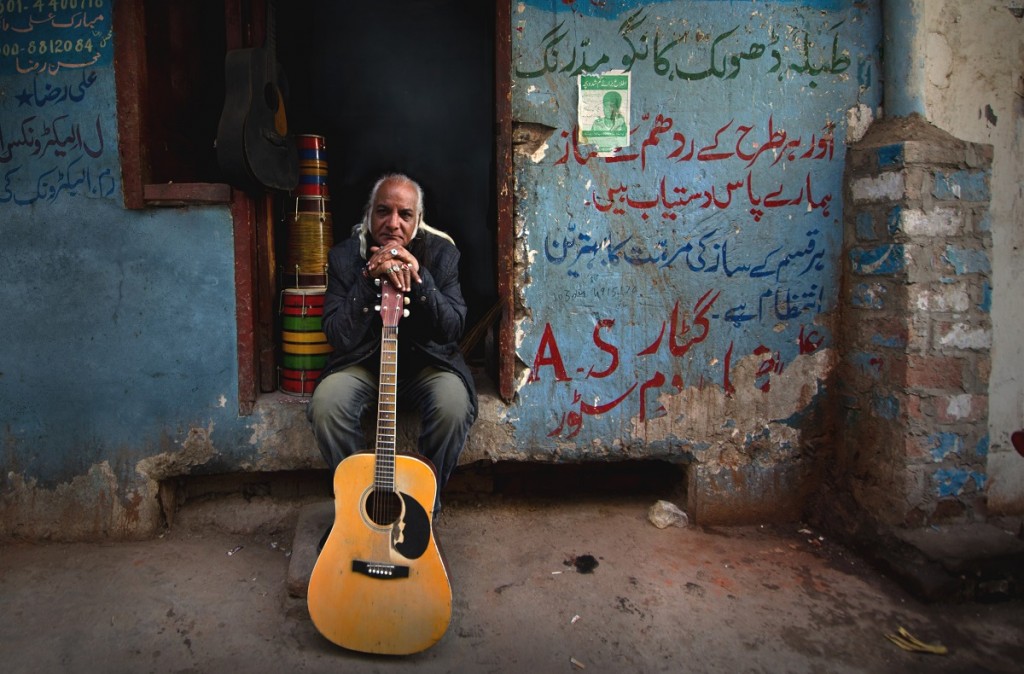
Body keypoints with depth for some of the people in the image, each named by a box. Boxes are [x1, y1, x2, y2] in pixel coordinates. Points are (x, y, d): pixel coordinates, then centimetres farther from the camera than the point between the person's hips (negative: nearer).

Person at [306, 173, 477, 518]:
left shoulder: (441, 252, -7)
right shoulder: (345, 256, -7)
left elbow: (453, 329, -15)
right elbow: (338, 337, -16)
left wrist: (419, 279, -28)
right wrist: (369, 279, -28)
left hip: (427, 362, 0)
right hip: (364, 363, 1)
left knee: (454, 404, -31)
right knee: (326, 403, -28)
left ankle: (425, 500, -4)